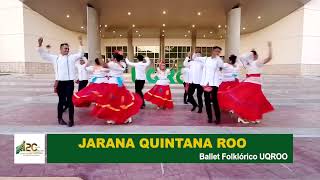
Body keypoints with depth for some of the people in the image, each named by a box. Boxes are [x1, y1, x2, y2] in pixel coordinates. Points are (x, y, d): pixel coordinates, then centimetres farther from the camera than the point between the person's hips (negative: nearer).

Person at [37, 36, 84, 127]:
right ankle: (60, 118, 23)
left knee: (69, 101, -1)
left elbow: (80, 54, 4)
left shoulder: (72, 57, 9)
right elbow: (43, 54, 15)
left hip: (69, 82, -1)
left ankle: (71, 119, 6)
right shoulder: (55, 58, 11)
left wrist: (81, 44, -3)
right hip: (60, 82, 1)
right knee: (61, 100, 9)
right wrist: (40, 45, 5)